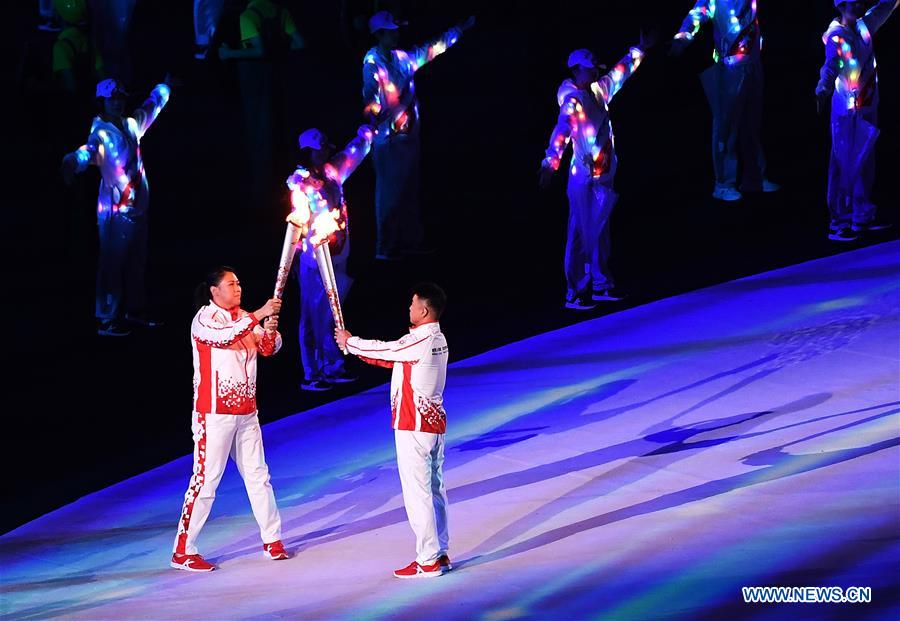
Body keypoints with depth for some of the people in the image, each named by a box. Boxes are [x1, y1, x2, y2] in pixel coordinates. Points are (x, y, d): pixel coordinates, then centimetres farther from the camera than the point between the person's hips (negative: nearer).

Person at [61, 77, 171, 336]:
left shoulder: (131, 124, 9)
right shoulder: (101, 131, -13)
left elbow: (151, 106, 30)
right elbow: (90, 149, -35)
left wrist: (164, 87, 47)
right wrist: (74, 161, -57)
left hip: (137, 206, 8)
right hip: (115, 209, -8)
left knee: (137, 262, 15)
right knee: (113, 264, -5)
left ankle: (134, 311, 26)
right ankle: (107, 320, -2)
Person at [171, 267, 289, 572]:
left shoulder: (245, 318, 11)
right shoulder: (204, 318, -10)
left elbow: (269, 349, 9)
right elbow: (224, 336, -30)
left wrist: (270, 331, -12)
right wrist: (259, 315, -32)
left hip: (246, 412, 7)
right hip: (214, 413, -7)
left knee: (258, 475, 12)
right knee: (206, 479, -7)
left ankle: (272, 540, 23)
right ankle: (183, 551, -2)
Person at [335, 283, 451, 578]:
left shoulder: (419, 341, -19)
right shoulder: (437, 340, 11)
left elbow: (382, 350, -8)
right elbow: (391, 357, 17)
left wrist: (349, 342, 9)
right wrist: (355, 347, 15)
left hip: (413, 426, -10)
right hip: (435, 422, 10)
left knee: (417, 492, -6)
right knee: (434, 490, 13)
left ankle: (427, 561, -5)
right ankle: (440, 554, 18)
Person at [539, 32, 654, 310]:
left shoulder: (599, 91, 8)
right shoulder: (574, 101, -18)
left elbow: (619, 73, 26)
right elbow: (562, 130, -30)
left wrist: (639, 51, 35)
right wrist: (551, 163, -42)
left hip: (603, 177, 9)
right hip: (584, 180, -9)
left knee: (600, 232, 16)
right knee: (582, 234, -5)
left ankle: (600, 285, 26)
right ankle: (575, 294, -1)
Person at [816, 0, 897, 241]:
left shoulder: (864, 27, 7)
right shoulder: (837, 36, -14)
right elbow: (831, 65, -30)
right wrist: (822, 90, -45)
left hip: (867, 109, 8)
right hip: (847, 112, -8)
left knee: (865, 163, 14)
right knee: (845, 165, -6)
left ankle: (863, 215, 24)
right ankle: (839, 224, -3)